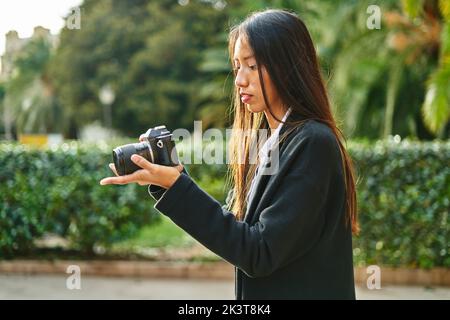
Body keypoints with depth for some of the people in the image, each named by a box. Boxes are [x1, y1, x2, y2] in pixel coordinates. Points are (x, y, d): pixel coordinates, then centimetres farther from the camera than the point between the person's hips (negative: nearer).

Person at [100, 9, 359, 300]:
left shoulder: (312, 144, -18)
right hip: (258, 293, 7)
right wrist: (172, 179, -4)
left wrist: (176, 188, -21)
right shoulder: (267, 143, 7)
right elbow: (234, 227, 7)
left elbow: (259, 253, -21)